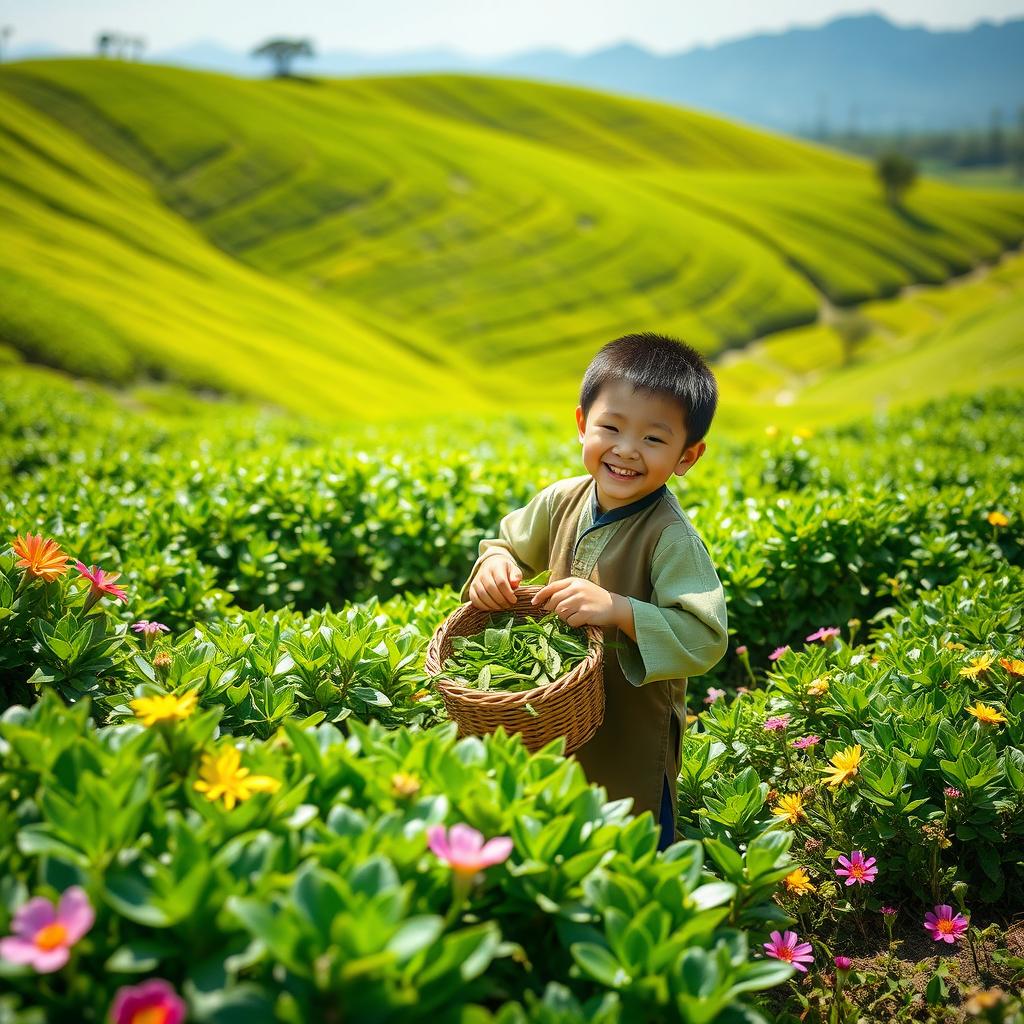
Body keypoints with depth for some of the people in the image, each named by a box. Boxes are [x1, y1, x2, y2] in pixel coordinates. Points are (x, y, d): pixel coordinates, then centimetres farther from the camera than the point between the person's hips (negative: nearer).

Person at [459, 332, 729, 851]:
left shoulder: (671, 537, -25)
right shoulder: (561, 501, -6)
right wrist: (495, 562, -12)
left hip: (633, 735, -5)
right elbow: (511, 543, 11)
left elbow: (706, 639, -30)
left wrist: (617, 609, -39)